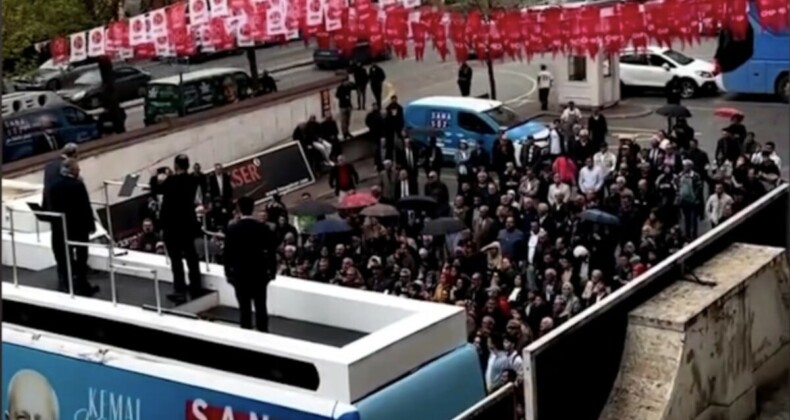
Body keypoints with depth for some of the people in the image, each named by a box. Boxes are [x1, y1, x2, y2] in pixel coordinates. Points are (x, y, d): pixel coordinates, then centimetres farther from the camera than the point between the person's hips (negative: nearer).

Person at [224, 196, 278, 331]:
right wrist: (272, 271, 9)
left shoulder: (232, 229, -11)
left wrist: (228, 273, 5)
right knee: (261, 307, 10)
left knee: (245, 309, 4)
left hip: (240, 274, -2)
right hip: (260, 273, 2)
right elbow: (271, 251, -2)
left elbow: (228, 253, -7)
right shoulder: (263, 228, -6)